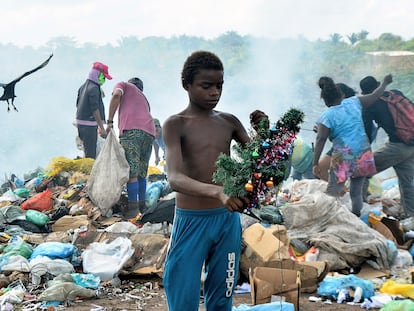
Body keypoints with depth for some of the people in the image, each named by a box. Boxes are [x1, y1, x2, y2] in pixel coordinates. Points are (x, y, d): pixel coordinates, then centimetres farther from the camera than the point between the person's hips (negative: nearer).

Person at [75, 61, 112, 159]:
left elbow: (78, 104, 21)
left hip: (80, 122, 9)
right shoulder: (94, 88, -13)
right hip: (89, 124, -9)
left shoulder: (83, 87, 15)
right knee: (90, 154, -9)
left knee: (88, 152, 13)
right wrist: (102, 128, -20)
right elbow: (95, 109, -19)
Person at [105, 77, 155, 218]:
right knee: (142, 172, 15)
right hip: (149, 132, 6)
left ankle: (133, 207, -6)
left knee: (131, 172, -6)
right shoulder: (143, 98, 38)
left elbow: (116, 95, -2)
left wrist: (109, 121, -1)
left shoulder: (123, 85, 22)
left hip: (131, 130, -6)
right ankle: (141, 204, 21)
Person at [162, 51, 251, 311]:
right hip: (191, 221, -4)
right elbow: (175, 179, -23)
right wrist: (217, 192, -42)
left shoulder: (229, 122, 7)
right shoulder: (176, 124, -8)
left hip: (228, 220, 4)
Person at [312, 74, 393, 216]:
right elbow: (373, 97, 17)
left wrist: (315, 163, -11)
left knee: (332, 193, -5)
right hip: (363, 154, 5)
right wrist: (384, 83, 35)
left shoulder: (327, 116, -8)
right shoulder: (353, 102, 4)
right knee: (356, 191, 17)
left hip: (343, 157, -5)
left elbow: (320, 140, -12)